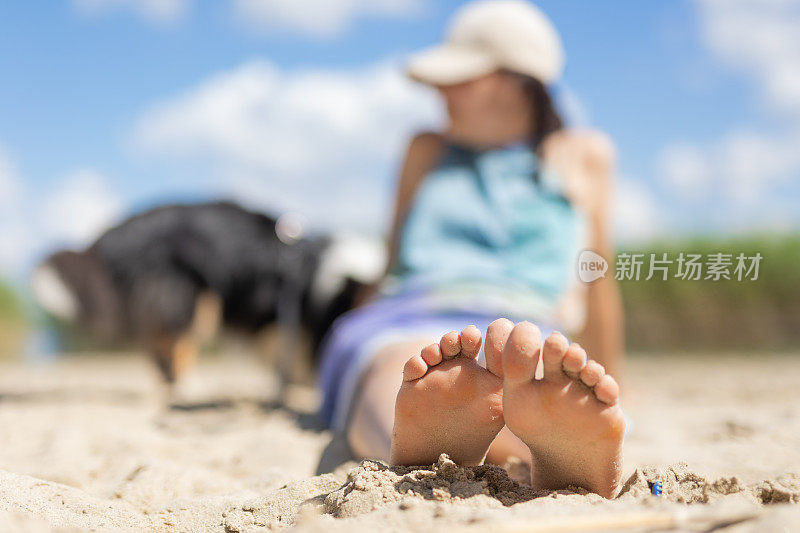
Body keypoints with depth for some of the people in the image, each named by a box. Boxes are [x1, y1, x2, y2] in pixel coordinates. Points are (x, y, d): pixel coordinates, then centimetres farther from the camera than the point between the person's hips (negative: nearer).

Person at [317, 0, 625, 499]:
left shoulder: (582, 155, 24)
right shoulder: (428, 150, 30)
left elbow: (596, 280, 27)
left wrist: (609, 384, 30)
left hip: (520, 333, -1)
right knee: (405, 377, -41)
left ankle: (567, 447, -75)